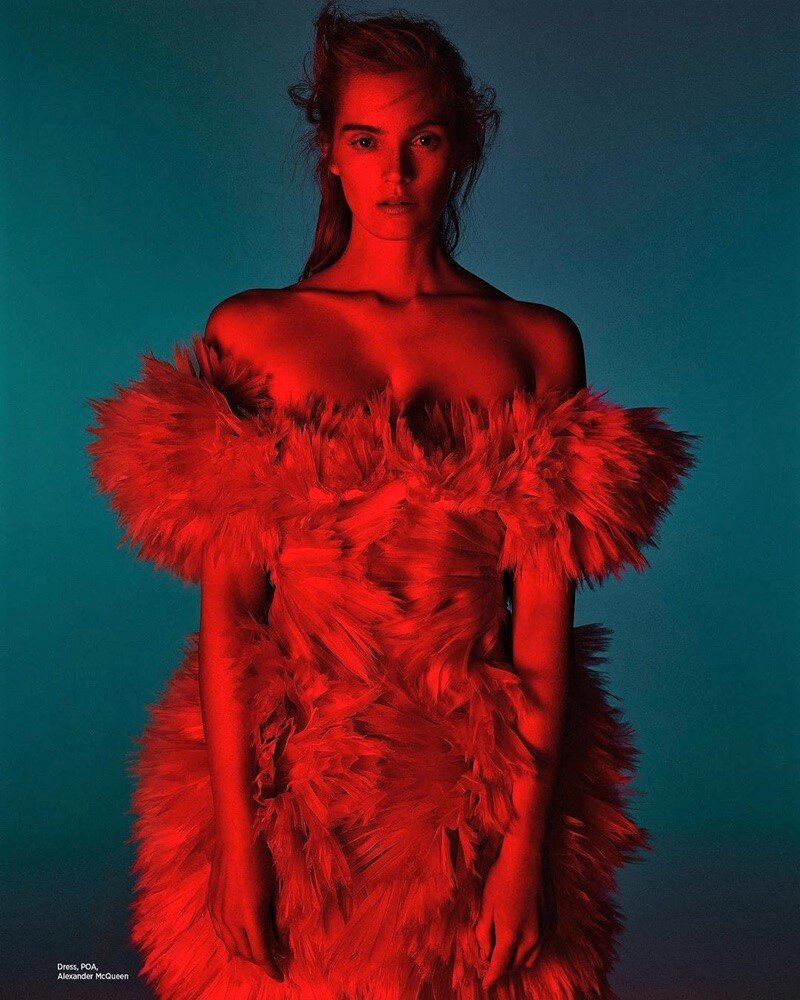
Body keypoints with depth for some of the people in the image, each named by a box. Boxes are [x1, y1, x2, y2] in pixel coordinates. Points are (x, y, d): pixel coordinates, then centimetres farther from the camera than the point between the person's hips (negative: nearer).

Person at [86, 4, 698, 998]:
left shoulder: (539, 344, -1)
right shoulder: (249, 332, -2)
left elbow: (546, 617, -5)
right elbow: (225, 608, -7)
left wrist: (526, 840, -10)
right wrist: (236, 837, -10)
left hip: (482, 787, 1)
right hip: (285, 787, 0)